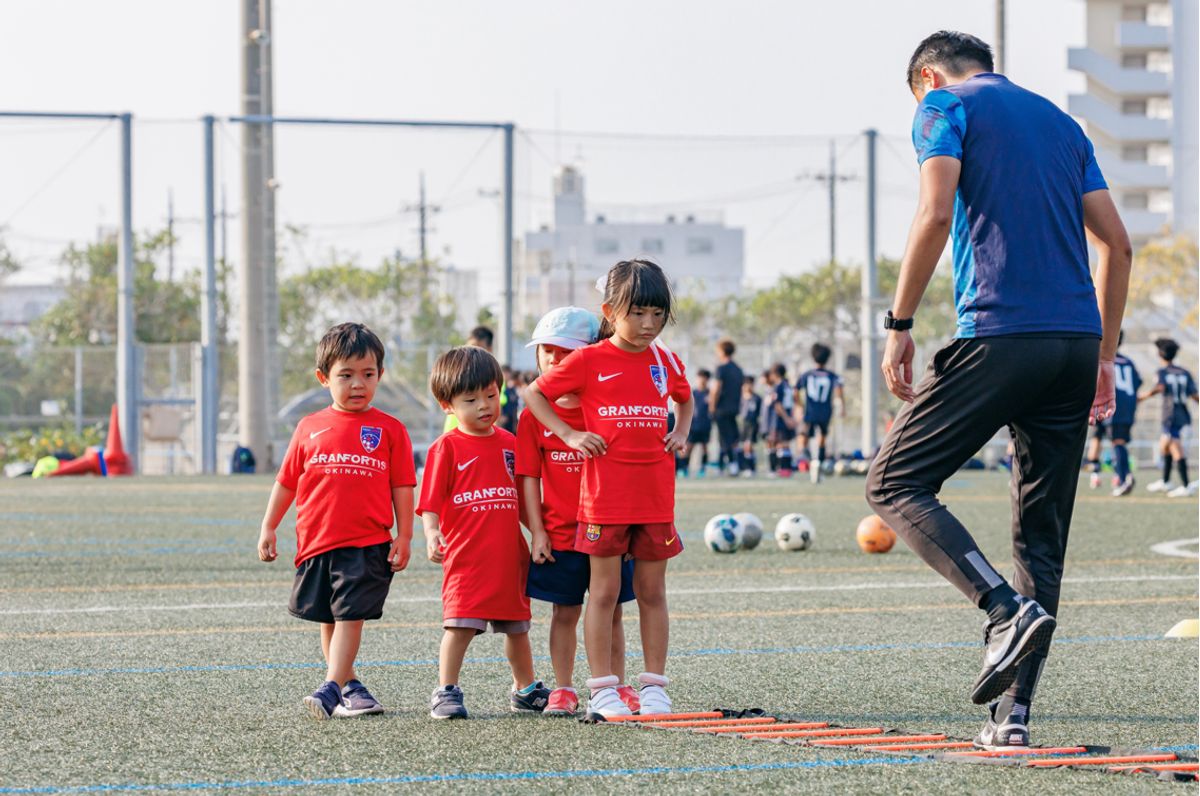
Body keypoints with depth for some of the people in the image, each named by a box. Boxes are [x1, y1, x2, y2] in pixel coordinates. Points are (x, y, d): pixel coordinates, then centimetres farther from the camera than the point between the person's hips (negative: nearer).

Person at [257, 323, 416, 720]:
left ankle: (331, 688, -16)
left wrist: (403, 538, -2)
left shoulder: (389, 429, 1)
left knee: (349, 615, -11)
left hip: (368, 543, -4)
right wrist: (268, 529, 12)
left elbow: (402, 488, 2)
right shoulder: (309, 428, 7)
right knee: (329, 619, 11)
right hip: (317, 541, 4)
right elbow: (286, 482, 14)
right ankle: (349, 686, 23)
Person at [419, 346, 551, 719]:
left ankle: (526, 688, 28)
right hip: (466, 555, -5)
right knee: (459, 625, -10)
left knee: (517, 625, 14)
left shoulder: (510, 443, 10)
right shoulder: (446, 447, -5)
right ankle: (446, 692, -2)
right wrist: (432, 535, -26)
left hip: (510, 554, 5)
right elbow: (430, 502, -11)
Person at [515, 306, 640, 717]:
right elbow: (528, 478, 0)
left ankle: (618, 685, 17)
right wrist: (537, 531, -5)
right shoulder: (534, 415, 0)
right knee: (564, 613, 4)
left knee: (611, 611, 8)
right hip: (560, 534, 0)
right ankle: (562, 689, 12)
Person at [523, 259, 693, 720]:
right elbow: (533, 395, 3)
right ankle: (602, 690, 4)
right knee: (604, 590, 0)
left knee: (652, 591, 7)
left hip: (656, 493, 4)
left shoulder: (665, 362, 9)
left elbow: (686, 399, 30)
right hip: (606, 491, -4)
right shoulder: (590, 361, -4)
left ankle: (654, 687, 12)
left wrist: (682, 433, 12)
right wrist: (569, 435, -5)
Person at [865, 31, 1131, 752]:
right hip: (1077, 340, 6)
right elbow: (1116, 243, 18)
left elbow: (936, 215, -10)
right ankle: (1013, 713, 3)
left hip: (998, 335, -6)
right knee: (1042, 533, 9)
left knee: (896, 484, 1)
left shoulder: (945, 105, 6)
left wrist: (899, 326, -6)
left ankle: (1009, 610, -19)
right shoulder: (1060, 121, 24)